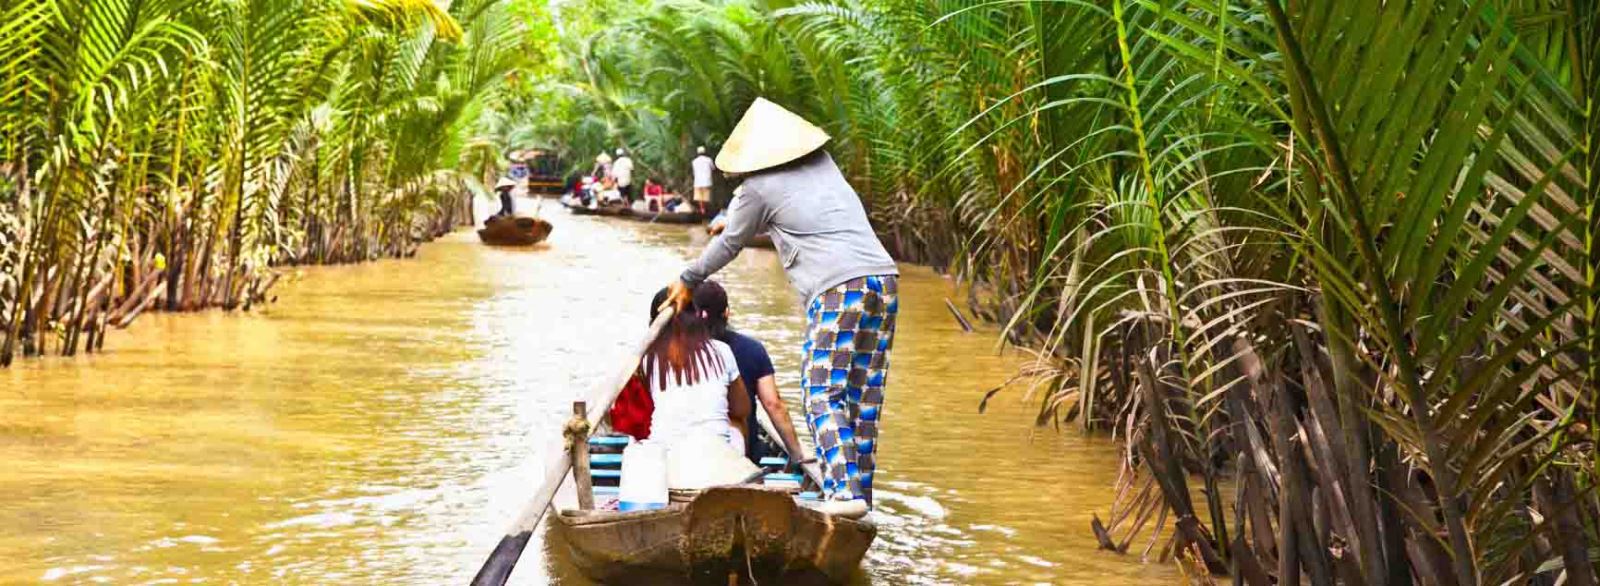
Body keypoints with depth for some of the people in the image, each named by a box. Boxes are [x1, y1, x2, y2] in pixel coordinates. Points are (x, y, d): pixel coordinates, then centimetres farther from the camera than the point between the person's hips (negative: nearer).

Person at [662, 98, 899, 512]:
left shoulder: (760, 188, 3)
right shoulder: (824, 164, 22)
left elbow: (729, 244, 15)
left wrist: (689, 282, 30)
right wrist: (735, 212, 54)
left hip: (837, 290, -7)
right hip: (884, 279, 7)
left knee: (823, 392, -5)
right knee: (864, 393, 10)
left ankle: (845, 490, -19)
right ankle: (861, 490, 12)